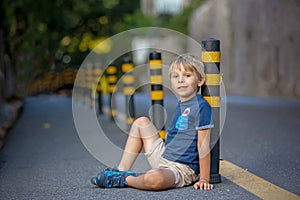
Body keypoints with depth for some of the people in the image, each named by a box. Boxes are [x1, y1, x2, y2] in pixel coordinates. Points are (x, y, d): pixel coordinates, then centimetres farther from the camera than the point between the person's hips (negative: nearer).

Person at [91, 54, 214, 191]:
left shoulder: (201, 107, -14)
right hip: (162, 157, 9)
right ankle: (121, 171, 7)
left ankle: (126, 180, -6)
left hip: (182, 168, -9)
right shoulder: (180, 105, 12)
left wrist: (204, 179, -18)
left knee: (153, 180, -41)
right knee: (141, 122, 14)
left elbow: (203, 145, -17)